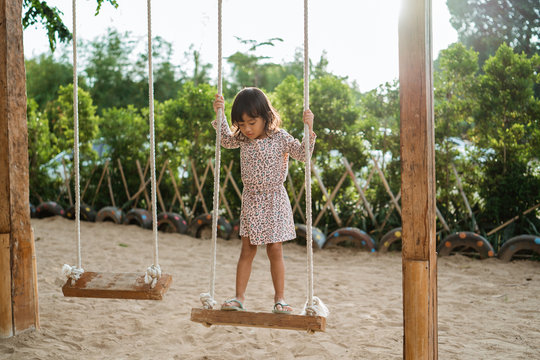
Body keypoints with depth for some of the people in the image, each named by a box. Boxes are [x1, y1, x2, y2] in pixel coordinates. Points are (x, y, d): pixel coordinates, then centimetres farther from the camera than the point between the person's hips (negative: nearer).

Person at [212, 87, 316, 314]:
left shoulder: (280, 137, -11)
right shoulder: (242, 138, 0)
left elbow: (303, 154, -10)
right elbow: (226, 140, 18)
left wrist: (309, 129, -23)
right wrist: (220, 114, 7)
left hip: (274, 201, -3)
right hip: (251, 201, 3)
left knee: (275, 250, 1)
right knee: (247, 250, 6)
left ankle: (280, 298, 11)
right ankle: (239, 298, 11)